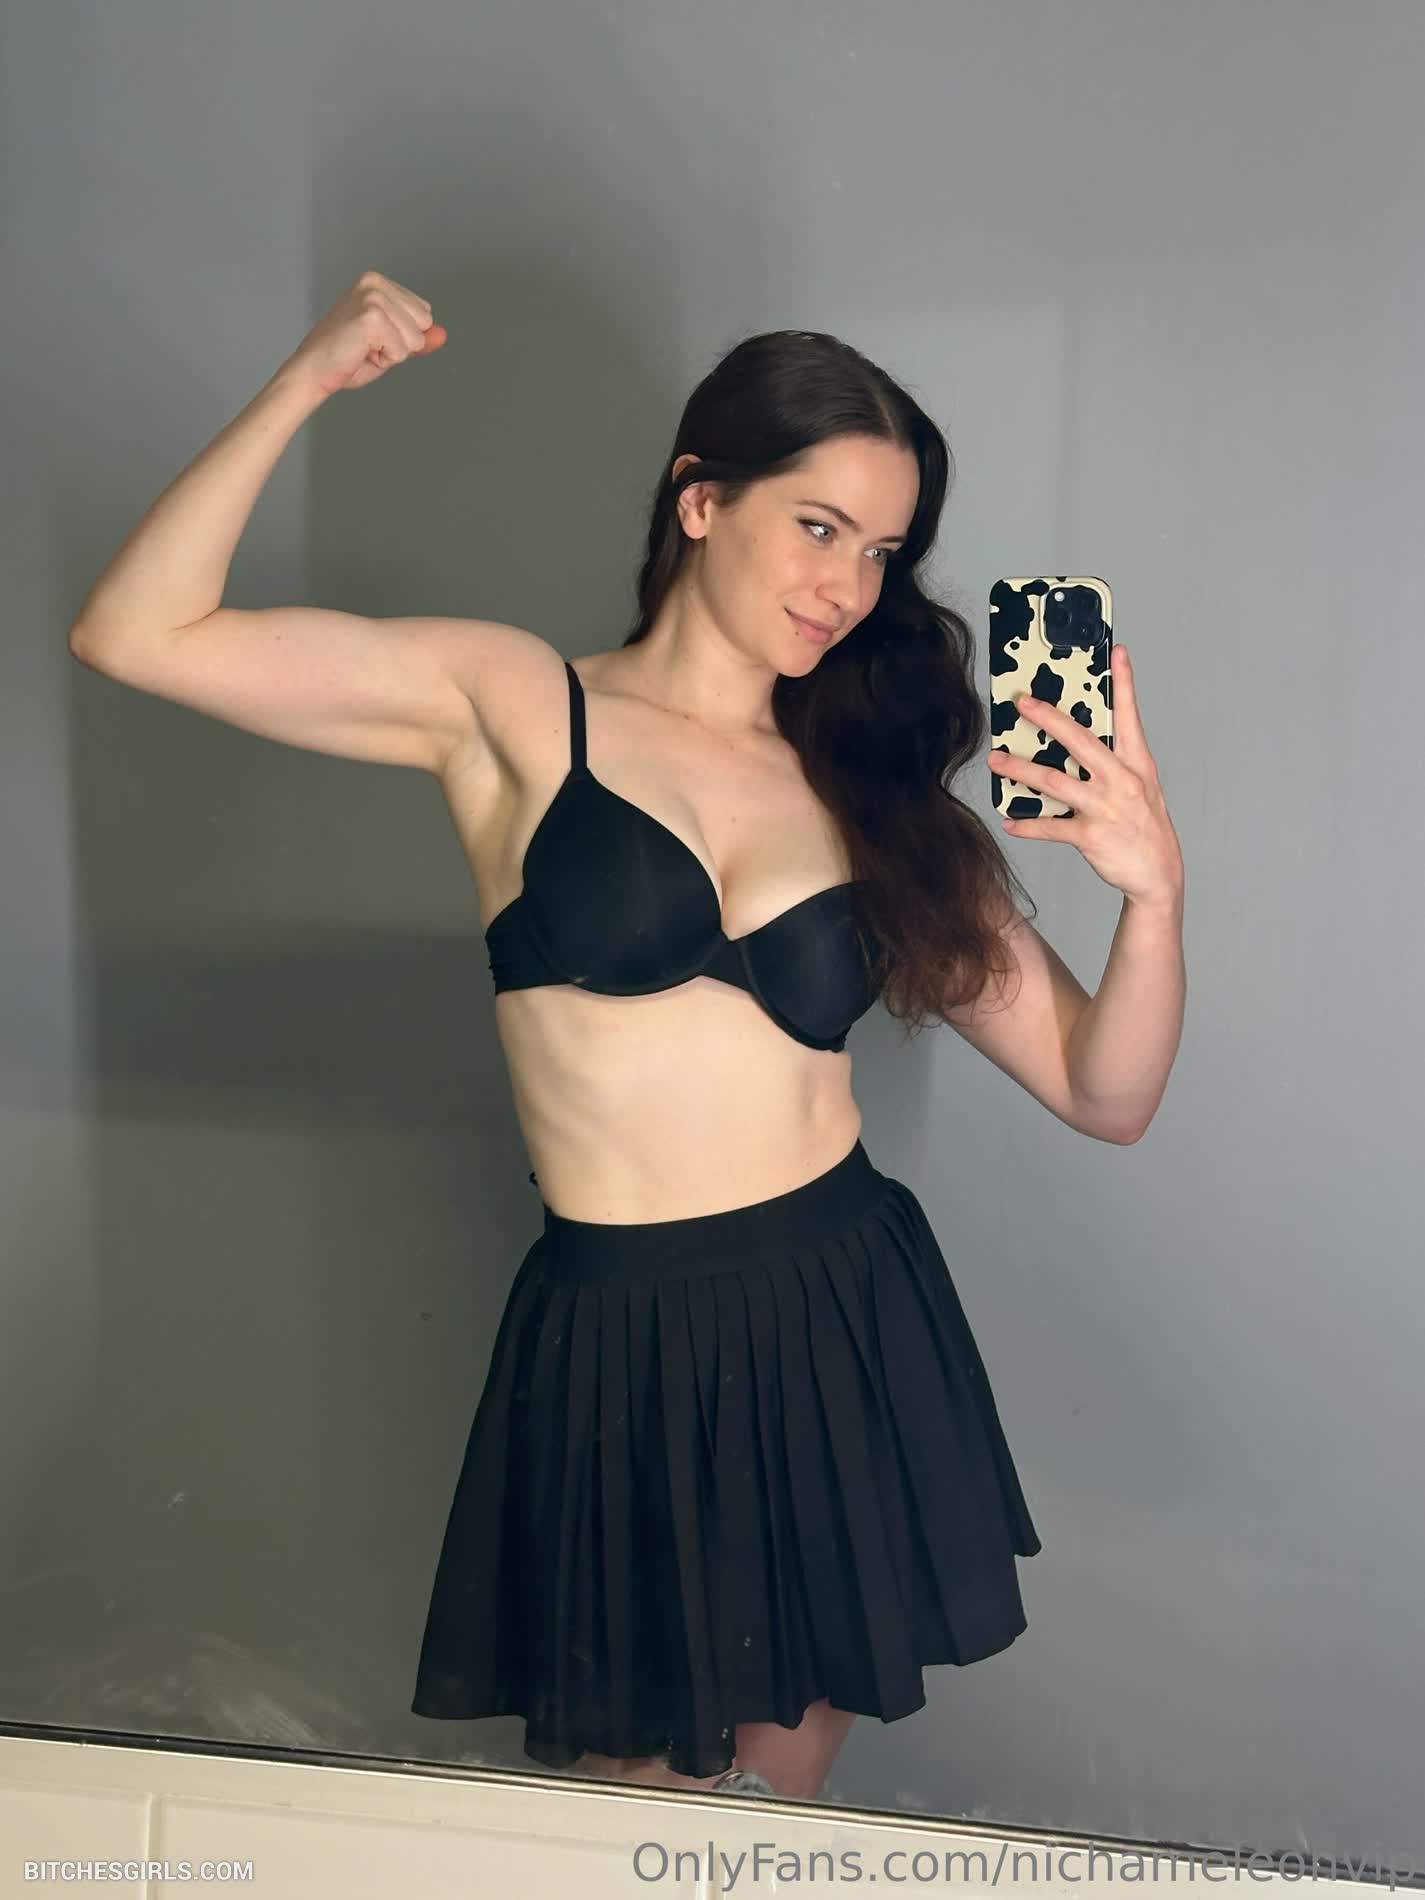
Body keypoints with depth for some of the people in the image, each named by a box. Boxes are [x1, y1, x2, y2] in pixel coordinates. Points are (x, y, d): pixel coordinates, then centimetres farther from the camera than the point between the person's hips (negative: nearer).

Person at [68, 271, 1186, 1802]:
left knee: (790, 1775, 20)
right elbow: (136, 635, -8)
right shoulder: (516, 708, -2)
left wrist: (1152, 894, -13)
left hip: (853, 1329, 3)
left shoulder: (879, 797, 6)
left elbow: (1105, 1097, 4)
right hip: (622, 1344, -2)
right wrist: (304, 387, -12)